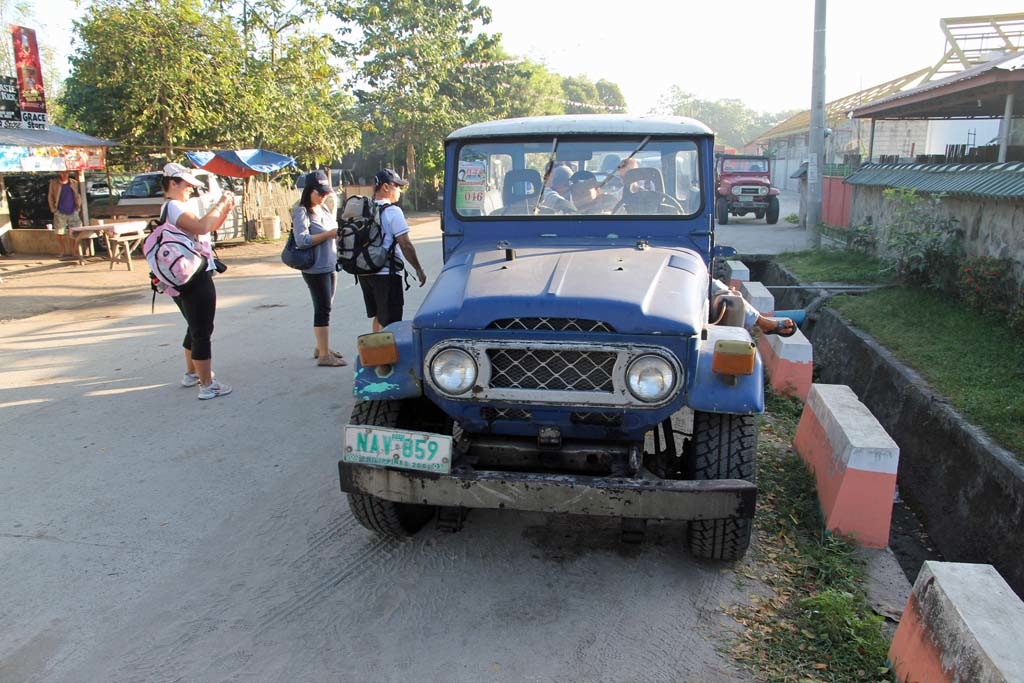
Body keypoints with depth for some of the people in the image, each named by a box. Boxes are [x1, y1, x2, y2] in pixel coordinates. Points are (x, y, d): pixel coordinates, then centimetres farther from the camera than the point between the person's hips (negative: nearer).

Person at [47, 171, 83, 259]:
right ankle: (64, 251, 12)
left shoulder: (74, 183, 7)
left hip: (73, 212, 1)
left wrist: (78, 207, 2)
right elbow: (50, 196, 6)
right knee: (60, 233, 1)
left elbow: (78, 195, 12)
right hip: (60, 213, -1)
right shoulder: (54, 183, 4)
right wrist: (53, 208, -2)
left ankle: (72, 251, 9)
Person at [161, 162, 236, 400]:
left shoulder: (180, 207, 17)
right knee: (202, 333, -6)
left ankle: (192, 373, 37)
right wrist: (219, 205, -18)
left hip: (186, 279, 11)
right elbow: (202, 226, -31)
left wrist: (226, 209, 4)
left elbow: (211, 227, 19)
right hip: (197, 279, -11)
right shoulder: (174, 207, -15)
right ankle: (207, 386, -2)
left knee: (195, 329, 23)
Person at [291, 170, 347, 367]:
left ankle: (321, 347, 27)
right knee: (323, 310, -6)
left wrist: (339, 229, 2)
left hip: (330, 266, 8)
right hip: (316, 269, -8)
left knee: (325, 308, 15)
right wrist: (329, 234, -22)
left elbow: (332, 230, 24)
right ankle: (324, 355, -2)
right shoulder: (302, 212, -12)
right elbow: (302, 240, -23)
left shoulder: (324, 209, 12)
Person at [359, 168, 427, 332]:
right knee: (388, 324, -2)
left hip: (365, 272, 8)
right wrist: (419, 269, -6)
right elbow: (405, 245, -15)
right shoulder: (392, 211, -13)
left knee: (378, 317, 22)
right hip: (386, 274, -8)